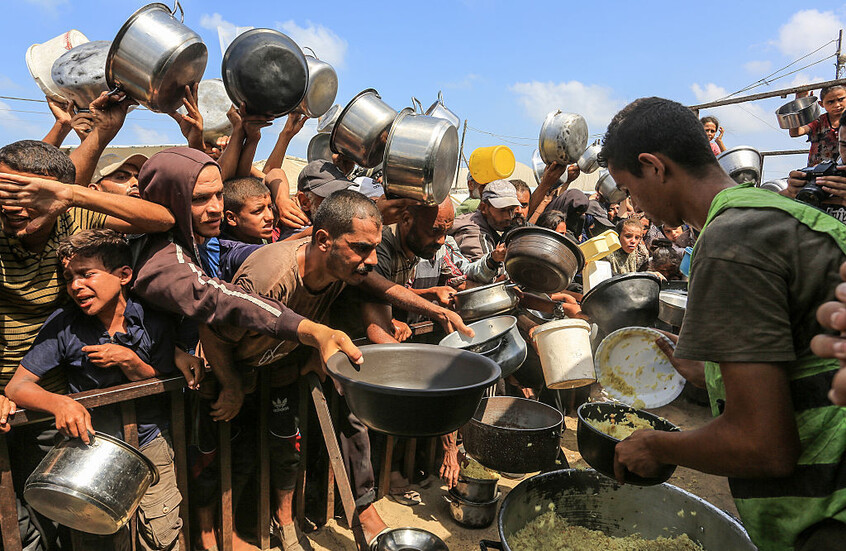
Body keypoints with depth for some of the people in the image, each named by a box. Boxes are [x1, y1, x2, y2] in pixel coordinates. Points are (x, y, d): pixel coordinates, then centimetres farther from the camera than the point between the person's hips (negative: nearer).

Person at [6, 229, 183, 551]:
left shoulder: (153, 321, -8)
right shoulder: (63, 325, -10)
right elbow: (17, 386, -9)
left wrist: (128, 361, -19)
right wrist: (60, 403, -29)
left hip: (150, 444, 1)